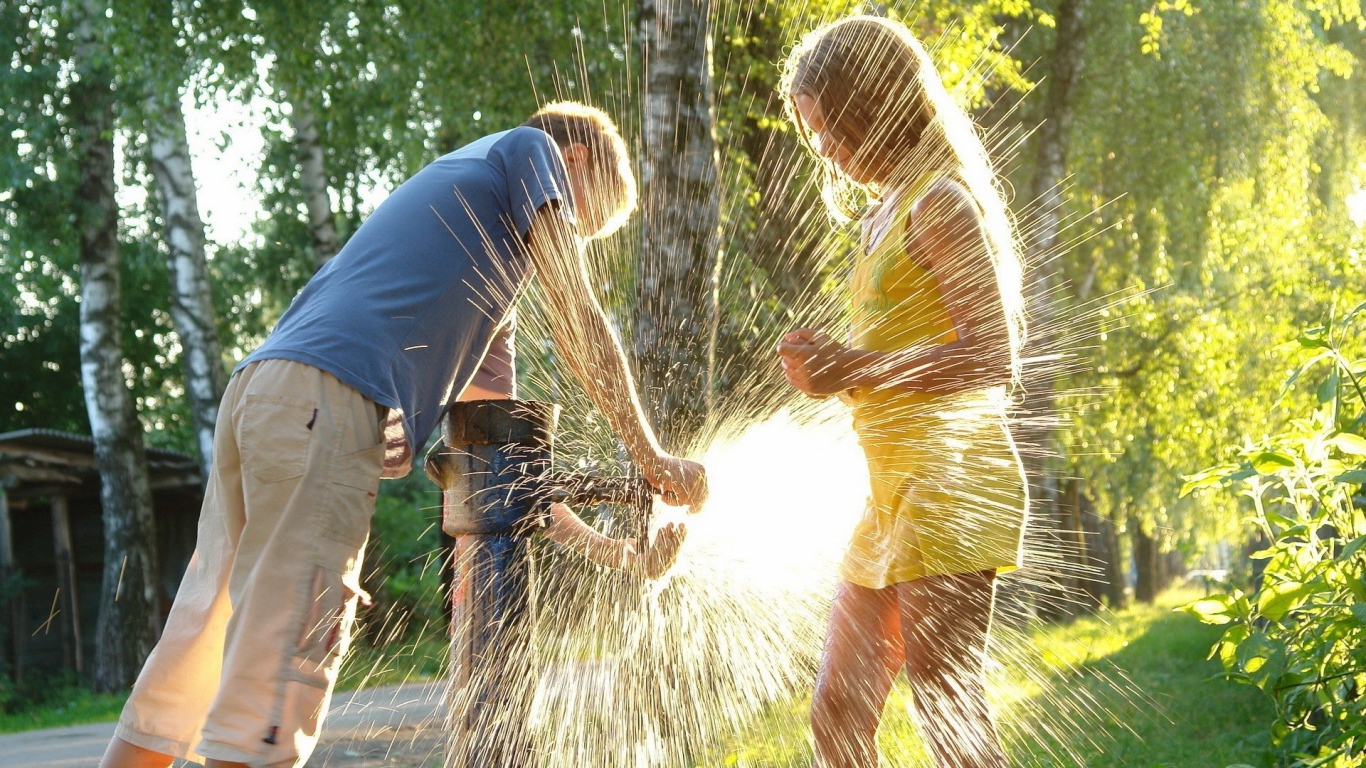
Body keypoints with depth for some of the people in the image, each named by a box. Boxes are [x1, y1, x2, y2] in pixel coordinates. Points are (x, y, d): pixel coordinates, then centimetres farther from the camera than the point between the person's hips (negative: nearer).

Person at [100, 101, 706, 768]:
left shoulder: (456, 174, 38)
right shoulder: (533, 147, 16)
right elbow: (577, 320, 8)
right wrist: (650, 456, 15)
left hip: (255, 388, 9)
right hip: (330, 405, -9)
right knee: (265, 712, -13)